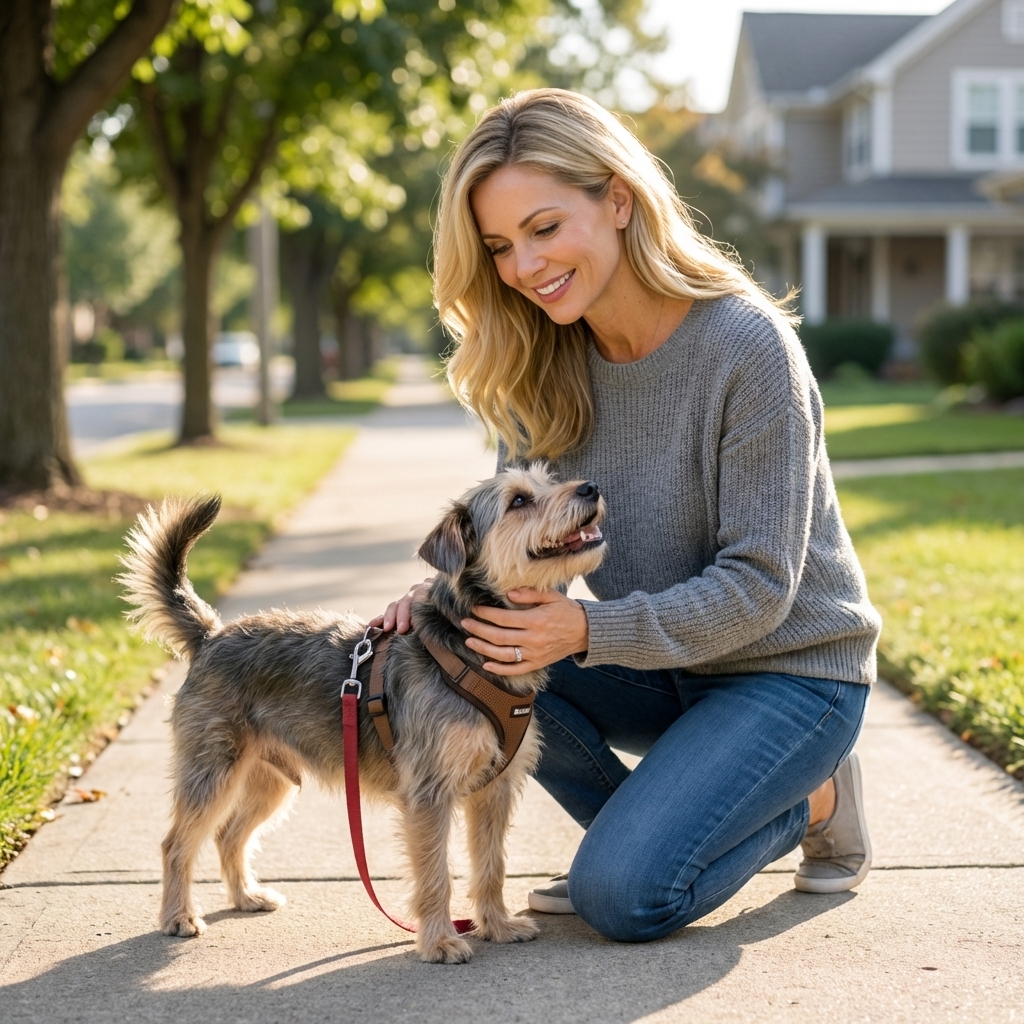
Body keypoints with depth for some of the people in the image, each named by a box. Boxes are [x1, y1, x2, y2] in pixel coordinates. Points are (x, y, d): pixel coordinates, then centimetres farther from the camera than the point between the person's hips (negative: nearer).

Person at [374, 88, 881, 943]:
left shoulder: (747, 345, -24)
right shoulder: (545, 363, -5)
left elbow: (757, 587, -24)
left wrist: (587, 630, -35)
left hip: (789, 669, -6)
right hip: (661, 663, 6)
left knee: (623, 896, -22)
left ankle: (815, 799, 6)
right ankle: (649, 828, 2)